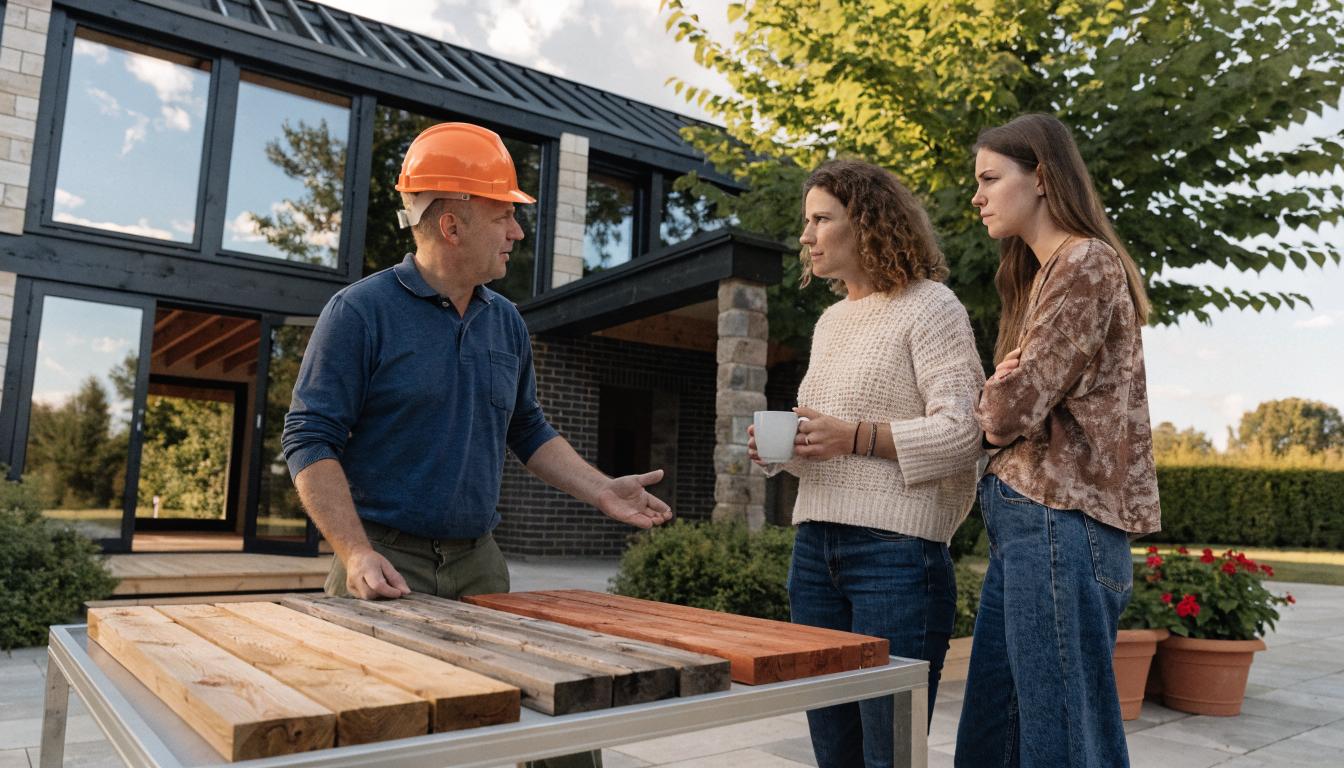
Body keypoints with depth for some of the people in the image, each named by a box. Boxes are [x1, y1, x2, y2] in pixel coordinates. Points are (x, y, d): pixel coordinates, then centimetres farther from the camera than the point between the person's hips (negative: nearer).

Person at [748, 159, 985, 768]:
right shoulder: (830, 321, 19)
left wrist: (854, 437, -20)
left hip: (897, 551, -7)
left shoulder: (930, 306, -4)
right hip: (815, 550, 7)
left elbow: (962, 433, -13)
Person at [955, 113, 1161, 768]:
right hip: (1023, 525, 10)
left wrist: (991, 405, 6)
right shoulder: (1043, 272, 22)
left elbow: (1014, 406, -16)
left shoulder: (1085, 263, -8)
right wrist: (1001, 406, -5)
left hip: (1058, 525, -10)